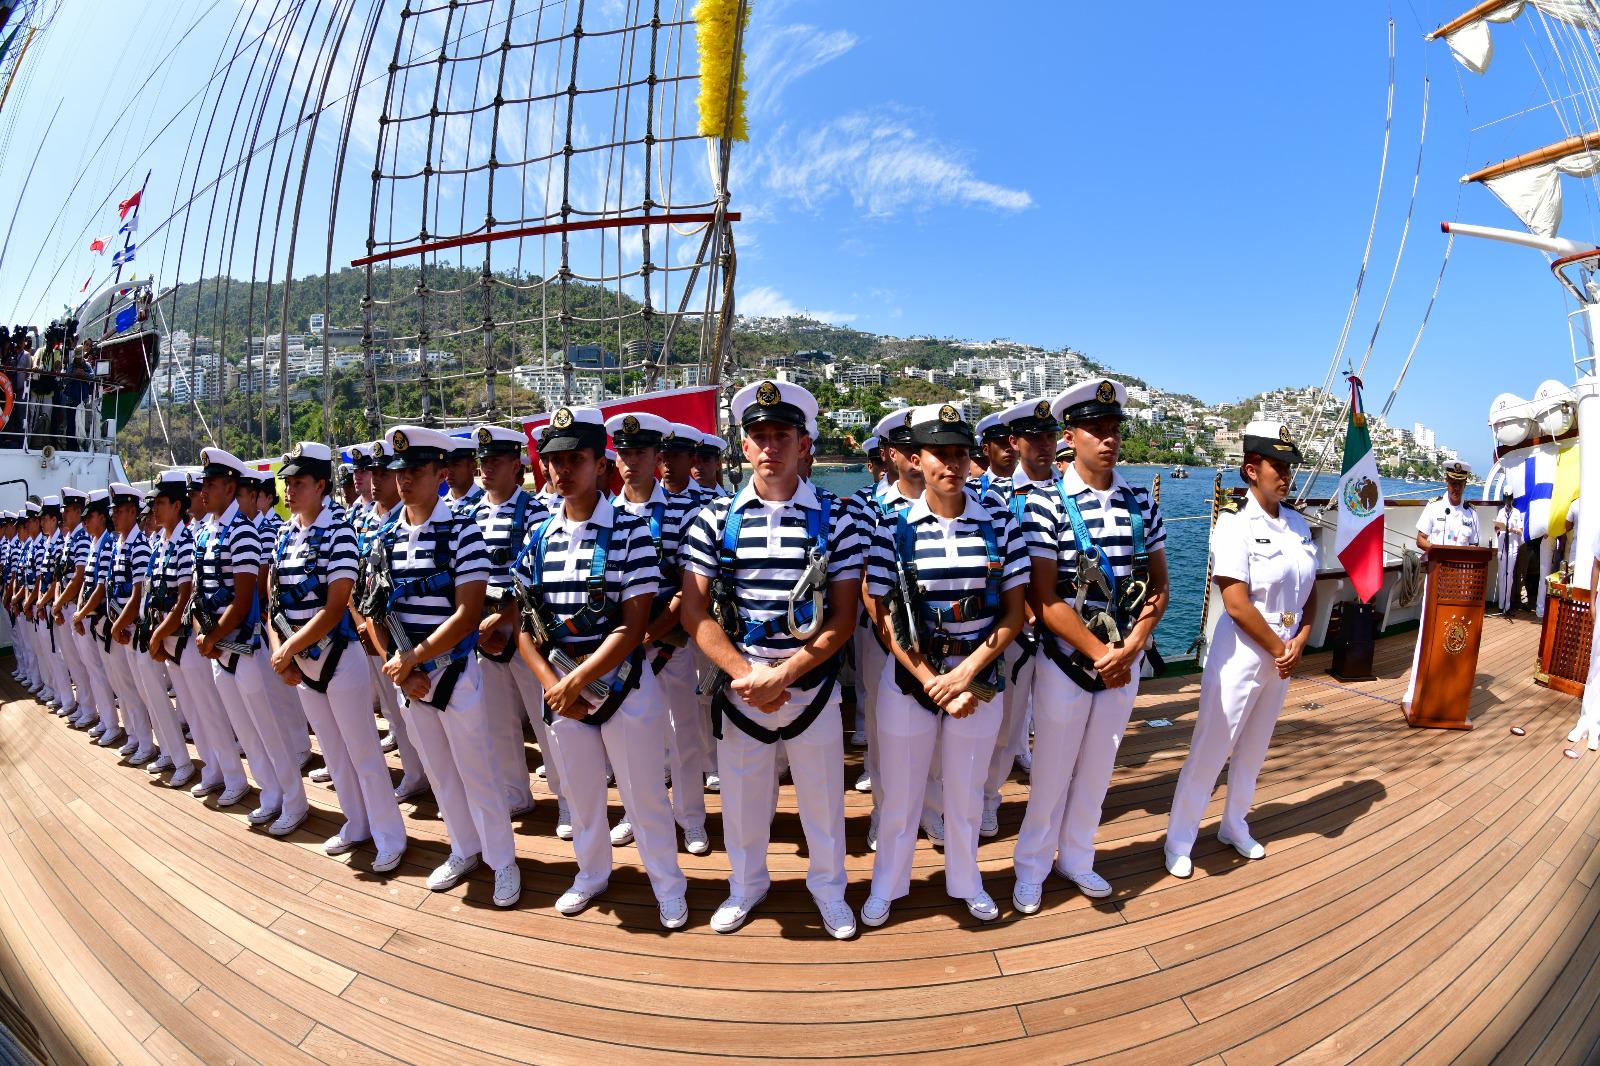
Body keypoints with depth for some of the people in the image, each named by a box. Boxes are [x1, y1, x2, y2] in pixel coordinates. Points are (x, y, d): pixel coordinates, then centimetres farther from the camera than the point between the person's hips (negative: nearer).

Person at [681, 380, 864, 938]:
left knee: (823, 794, 14)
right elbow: (694, 611, -3)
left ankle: (828, 886, 42)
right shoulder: (715, 519, -3)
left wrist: (782, 674, -16)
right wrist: (745, 674, -15)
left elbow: (844, 617, -6)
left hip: (812, 686, 0)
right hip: (739, 686, 1)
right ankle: (746, 884, 43)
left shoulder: (835, 521, -5)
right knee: (742, 795, 16)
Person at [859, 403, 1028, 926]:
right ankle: (886, 886, 36)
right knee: (899, 794, 13)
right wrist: (931, 682, -14)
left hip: (980, 678, 1)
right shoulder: (894, 529, -7)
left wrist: (965, 674, -12)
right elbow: (883, 617, -6)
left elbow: (1014, 612, -2)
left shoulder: (1001, 525, -4)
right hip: (909, 678, -1)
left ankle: (966, 882, 42)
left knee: (966, 795, 17)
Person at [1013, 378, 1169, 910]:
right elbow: (1044, 600, -17)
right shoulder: (1047, 505, -14)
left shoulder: (1142, 503, 2)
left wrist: (1130, 648, -8)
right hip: (1066, 662, -4)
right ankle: (1032, 867, 29)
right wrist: (1100, 654, -17)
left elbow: (1159, 586, 6)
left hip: (1124, 662, 5)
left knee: (1097, 768, 18)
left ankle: (1076, 858, 38)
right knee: (1051, 772, 8)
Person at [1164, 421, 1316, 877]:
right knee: (1210, 749, 1)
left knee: (1253, 748, 20)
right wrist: (1279, 648, -12)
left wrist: (1299, 642, -5)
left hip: (1283, 655, 7)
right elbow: (1237, 603, -21)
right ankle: (1179, 840, 15)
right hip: (1241, 655, -7)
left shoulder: (1298, 524, 5)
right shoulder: (1235, 524, -16)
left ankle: (1235, 826, 38)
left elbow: (1310, 591, 10)